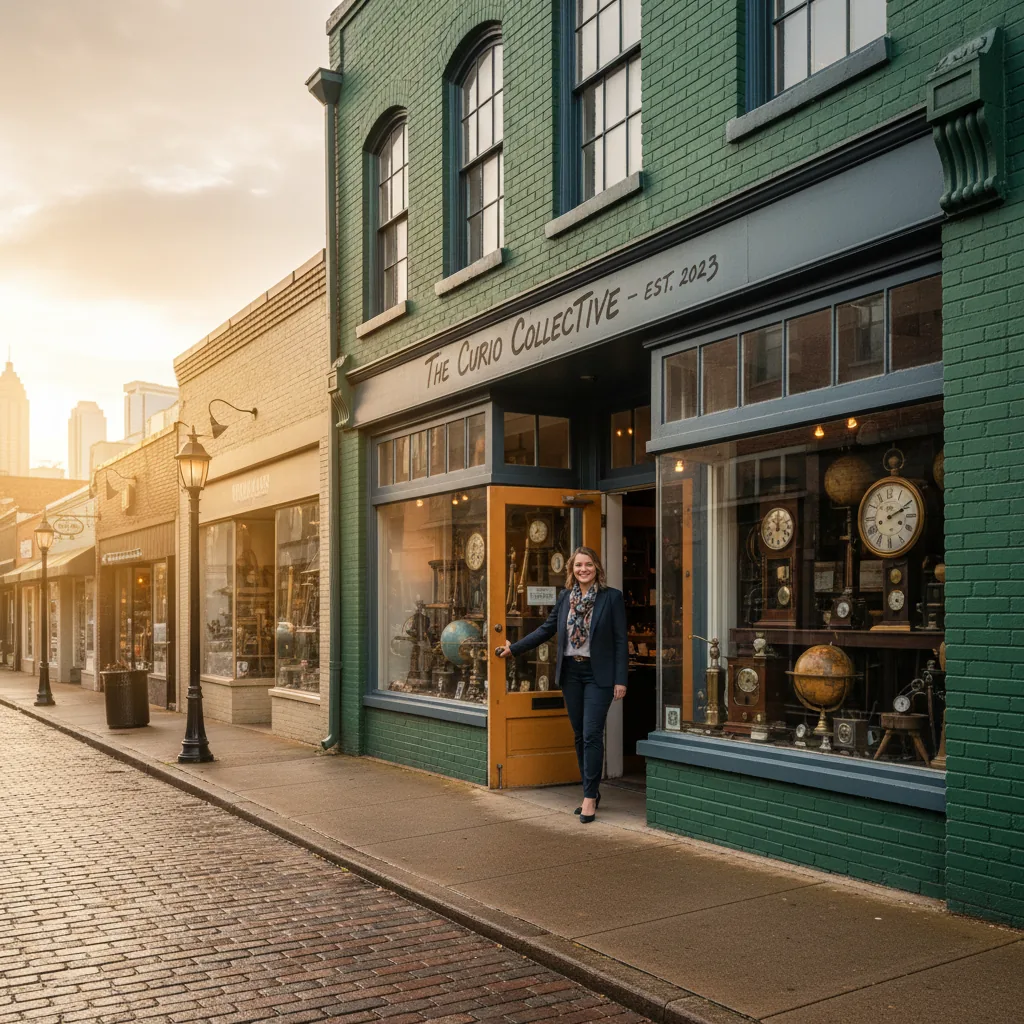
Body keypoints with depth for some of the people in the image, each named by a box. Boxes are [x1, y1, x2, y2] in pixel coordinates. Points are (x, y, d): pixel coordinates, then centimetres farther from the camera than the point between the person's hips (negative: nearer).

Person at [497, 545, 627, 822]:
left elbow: (620, 641, -7)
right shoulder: (565, 597, 7)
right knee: (579, 735, 10)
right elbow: (547, 629, 14)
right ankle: (591, 793, 21)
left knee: (592, 734, -9)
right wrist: (514, 648, 14)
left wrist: (620, 680, -10)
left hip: (598, 674, -5)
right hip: (570, 672, 5)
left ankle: (590, 796, 0)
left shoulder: (612, 597, -5)